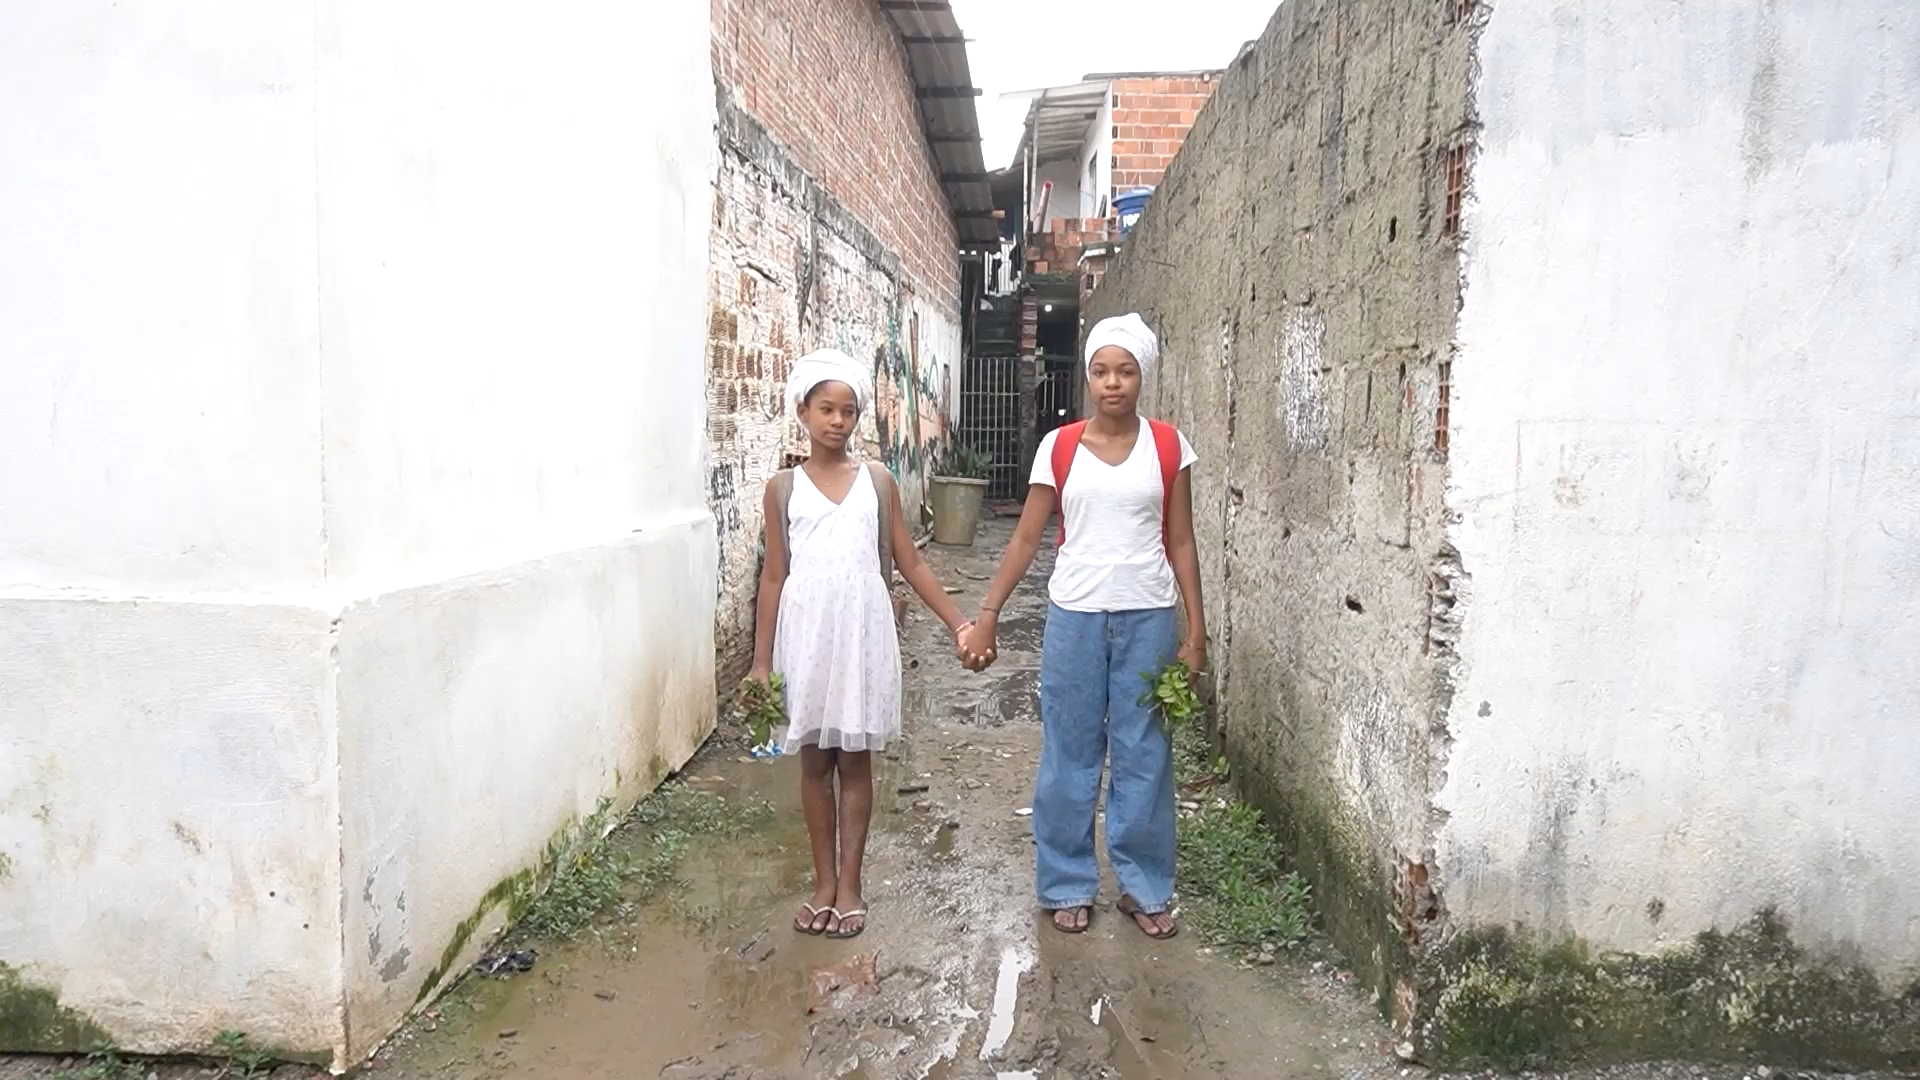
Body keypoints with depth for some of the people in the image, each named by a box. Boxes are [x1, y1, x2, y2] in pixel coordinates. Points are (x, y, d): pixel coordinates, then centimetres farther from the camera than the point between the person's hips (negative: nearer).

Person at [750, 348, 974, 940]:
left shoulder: (878, 481, 4)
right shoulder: (783, 487, 2)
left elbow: (910, 563, 6)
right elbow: (774, 576, 3)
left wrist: (960, 624, 1)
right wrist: (761, 660, 1)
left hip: (863, 632, 0)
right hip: (806, 634, 0)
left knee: (855, 758, 7)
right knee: (814, 759, 9)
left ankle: (850, 886, 19)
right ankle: (823, 883, 22)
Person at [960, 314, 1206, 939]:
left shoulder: (1168, 446, 0)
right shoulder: (1059, 447, -1)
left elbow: (1181, 543, 3)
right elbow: (1026, 539, 2)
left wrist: (1195, 631, 0)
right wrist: (987, 616, -3)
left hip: (1148, 618, 0)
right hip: (1075, 616, 0)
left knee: (1144, 756, 7)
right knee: (1069, 755, 8)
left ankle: (1145, 887, 24)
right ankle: (1069, 887, 23)